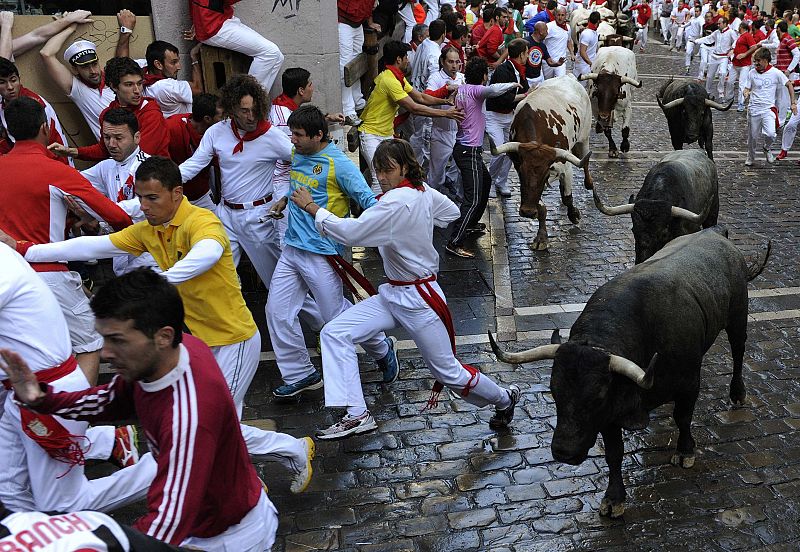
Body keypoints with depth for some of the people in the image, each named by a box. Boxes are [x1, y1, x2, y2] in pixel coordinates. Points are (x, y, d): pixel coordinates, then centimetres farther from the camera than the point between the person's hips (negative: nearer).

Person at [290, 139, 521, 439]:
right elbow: (451, 212, 18)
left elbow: (351, 232, -30)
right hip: (393, 294, 10)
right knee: (334, 333, -5)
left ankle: (504, 398, 35)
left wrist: (311, 207, -19)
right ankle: (357, 415, -7)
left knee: (449, 372, 6)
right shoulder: (423, 191, 0)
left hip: (419, 300, -9)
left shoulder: (397, 203, -26)